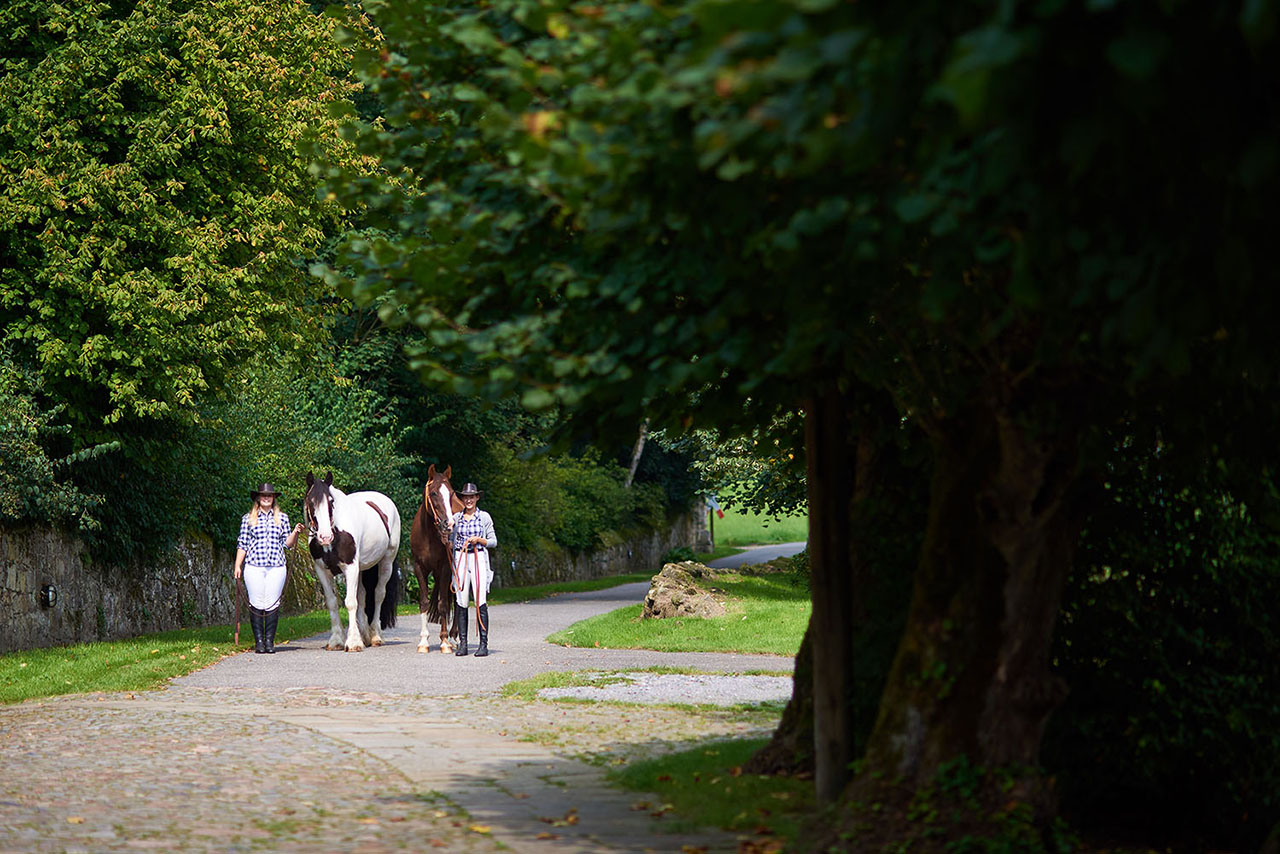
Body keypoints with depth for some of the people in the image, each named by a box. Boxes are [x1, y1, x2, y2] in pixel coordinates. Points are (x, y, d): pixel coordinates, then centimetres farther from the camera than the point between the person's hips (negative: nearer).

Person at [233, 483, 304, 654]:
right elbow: (242, 544, 10)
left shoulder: (282, 518, 12)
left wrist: (295, 533, -6)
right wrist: (237, 566, 3)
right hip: (254, 567, -1)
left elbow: (287, 543, 12)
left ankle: (270, 641, 4)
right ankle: (259, 641, 3)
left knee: (273, 604, -2)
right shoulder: (248, 519, 9)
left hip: (276, 567, 1)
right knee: (257, 604, -3)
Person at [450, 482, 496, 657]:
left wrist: (479, 539, -9)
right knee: (461, 602, -1)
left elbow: (494, 542, 6)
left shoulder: (485, 517, 5)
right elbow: (451, 540, 19)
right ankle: (462, 643, 4)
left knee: (480, 601, -10)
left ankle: (484, 644, -9)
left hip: (479, 559, -2)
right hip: (460, 559, 2)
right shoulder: (456, 518, 10)